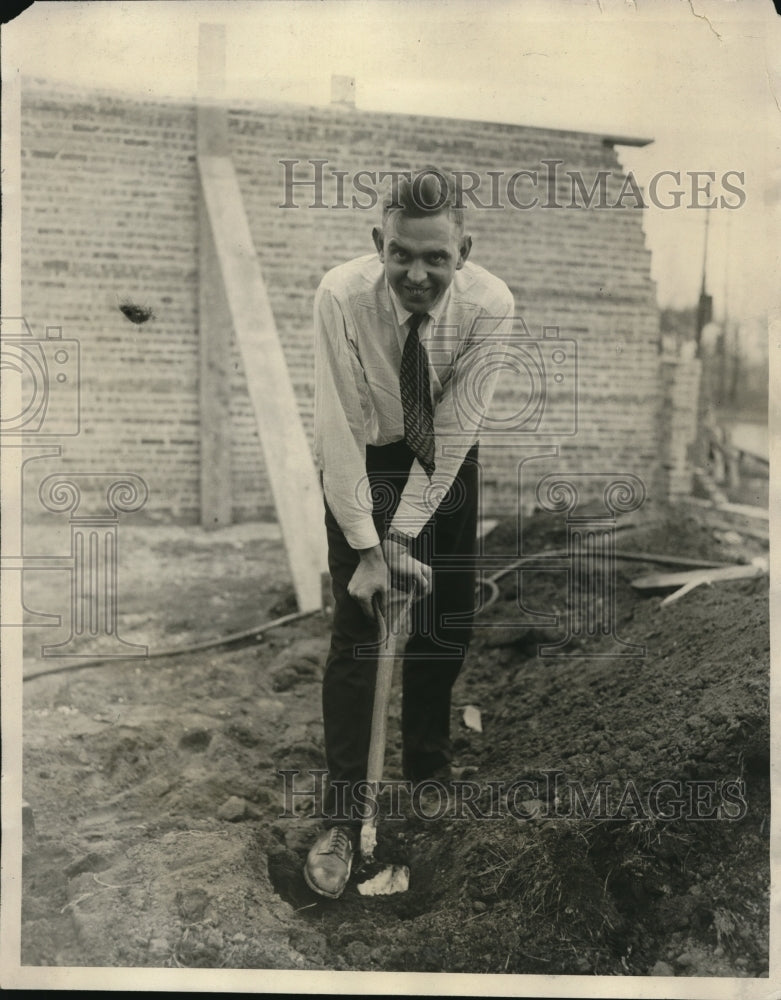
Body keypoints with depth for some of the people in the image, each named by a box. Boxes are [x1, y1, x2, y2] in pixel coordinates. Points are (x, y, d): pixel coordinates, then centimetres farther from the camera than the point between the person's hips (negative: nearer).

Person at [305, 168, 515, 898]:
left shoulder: (489, 304, -25)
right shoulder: (341, 295, -29)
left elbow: (455, 427, -23)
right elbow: (340, 428, -27)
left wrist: (404, 535, -26)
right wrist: (367, 548, -28)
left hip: (444, 462, 2)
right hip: (362, 460, -2)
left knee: (448, 625, 7)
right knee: (355, 631, -7)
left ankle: (430, 771, 30)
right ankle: (342, 816, 2)